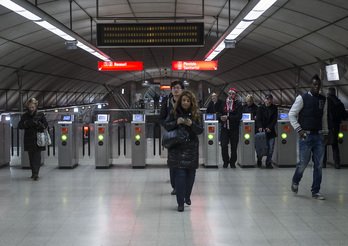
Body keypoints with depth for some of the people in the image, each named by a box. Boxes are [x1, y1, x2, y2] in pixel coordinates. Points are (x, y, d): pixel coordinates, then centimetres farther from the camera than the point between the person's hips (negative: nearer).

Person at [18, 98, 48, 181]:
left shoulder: (40, 114, 3)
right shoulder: (25, 115, 8)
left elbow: (45, 125, 1)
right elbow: (19, 126, 4)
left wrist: (38, 124, -17)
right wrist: (26, 123, -15)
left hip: (38, 139, -3)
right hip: (29, 140, 3)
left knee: (37, 156, -10)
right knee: (31, 157, 7)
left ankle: (36, 173, -14)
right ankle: (33, 173, 17)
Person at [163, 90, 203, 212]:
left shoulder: (195, 114, 3)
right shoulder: (174, 112, 0)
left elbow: (200, 130, 0)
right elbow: (166, 126, 0)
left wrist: (191, 124, -18)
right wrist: (176, 122, -18)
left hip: (192, 148, 2)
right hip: (177, 148, -2)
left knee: (191, 174, 9)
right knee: (180, 174, -8)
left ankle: (187, 196, 32)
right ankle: (180, 203, -3)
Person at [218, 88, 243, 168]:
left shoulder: (238, 104, -3)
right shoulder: (224, 103, 10)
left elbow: (239, 117, -13)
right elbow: (219, 113, 13)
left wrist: (228, 117, -22)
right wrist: (221, 117, -11)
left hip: (234, 128, -2)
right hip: (224, 128, 2)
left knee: (234, 146, 4)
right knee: (224, 146, -6)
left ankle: (232, 162, 18)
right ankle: (225, 161, 11)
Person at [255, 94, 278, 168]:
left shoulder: (274, 108, 6)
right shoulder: (261, 108, 2)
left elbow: (274, 120, 0)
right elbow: (258, 119, -4)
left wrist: (270, 128, -14)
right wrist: (260, 127, -22)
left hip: (271, 131, 2)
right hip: (262, 130, -2)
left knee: (271, 147, -1)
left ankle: (268, 162, 9)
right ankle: (259, 159, 20)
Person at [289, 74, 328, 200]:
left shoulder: (323, 100, 11)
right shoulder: (302, 98, -4)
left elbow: (324, 117, 19)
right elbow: (291, 114, -3)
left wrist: (325, 133, 13)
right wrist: (299, 130, -10)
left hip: (319, 136, 4)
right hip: (306, 136, -4)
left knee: (318, 164, 3)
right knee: (303, 163, -2)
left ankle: (316, 191, 12)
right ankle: (295, 182, 27)